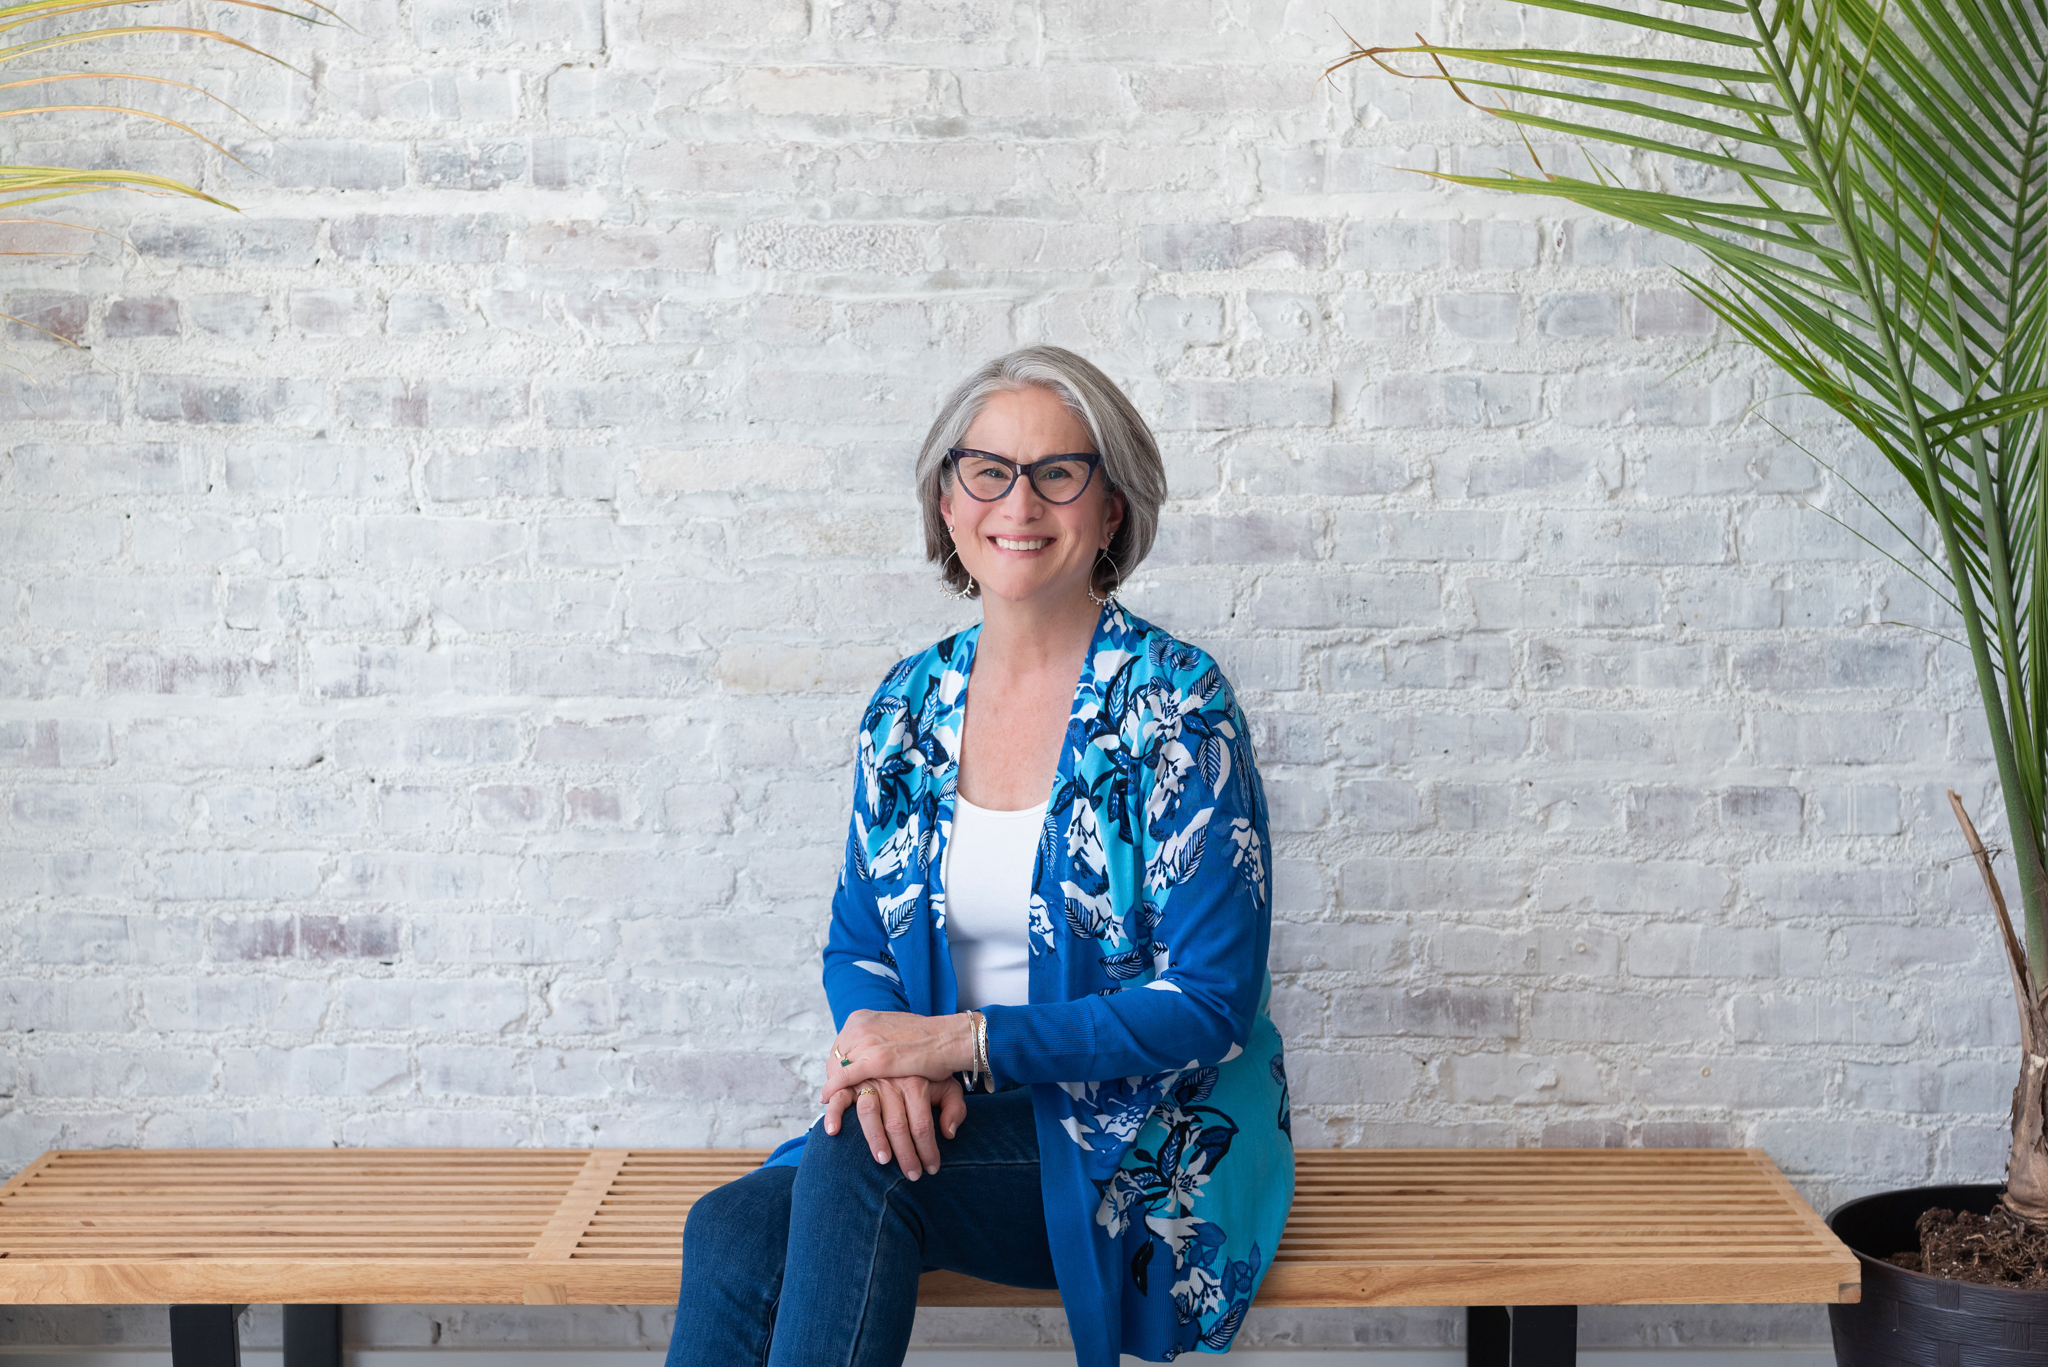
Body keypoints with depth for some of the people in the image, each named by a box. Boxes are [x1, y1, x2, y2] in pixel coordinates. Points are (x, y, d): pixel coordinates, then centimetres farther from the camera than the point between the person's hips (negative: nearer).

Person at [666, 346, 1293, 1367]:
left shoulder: (1174, 701, -10)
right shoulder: (908, 706, 7)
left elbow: (1211, 1002, -13)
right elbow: (857, 945, 12)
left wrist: (961, 1041, -19)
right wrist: (886, 1058, -12)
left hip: (1145, 1147, -4)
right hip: (953, 1123, 4)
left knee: (855, 1164, -30)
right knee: (733, 1230, -24)